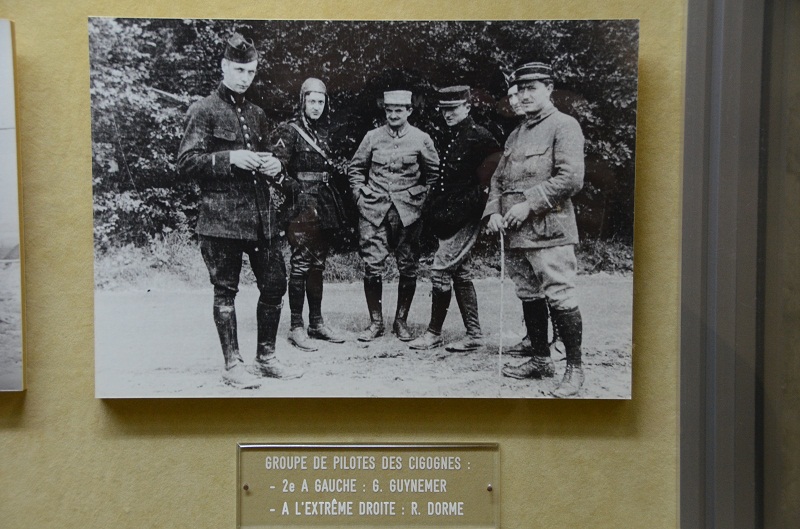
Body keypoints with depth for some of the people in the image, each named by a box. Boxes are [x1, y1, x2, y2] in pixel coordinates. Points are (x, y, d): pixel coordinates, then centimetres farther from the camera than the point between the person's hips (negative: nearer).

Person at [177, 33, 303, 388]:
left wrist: (274, 167, 6)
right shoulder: (204, 111, 0)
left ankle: (266, 357, 20)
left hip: (262, 215, 6)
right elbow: (186, 162, -6)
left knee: (275, 285, 5)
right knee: (225, 290, 0)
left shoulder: (257, 115, 19)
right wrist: (229, 158, -18)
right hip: (222, 215, -6)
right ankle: (232, 365, 11)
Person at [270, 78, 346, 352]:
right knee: (300, 265, -5)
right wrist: (296, 191, -17)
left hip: (325, 206, 7)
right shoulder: (289, 131, -5)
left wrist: (335, 206, 16)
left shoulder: (322, 132, 16)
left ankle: (317, 323, 19)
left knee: (317, 264, 11)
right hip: (303, 206, -7)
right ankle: (296, 327, 2)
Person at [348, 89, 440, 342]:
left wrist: (421, 199, 2)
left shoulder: (421, 139, 3)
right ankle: (375, 322, 10)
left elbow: (433, 173, 11)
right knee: (372, 267, -3)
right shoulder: (372, 137, 5)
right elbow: (355, 168, 14)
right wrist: (360, 196, 5)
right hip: (373, 211, 0)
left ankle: (401, 321, 18)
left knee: (408, 269, 3)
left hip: (408, 212, 0)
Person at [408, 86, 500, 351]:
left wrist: (474, 201, -11)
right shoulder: (446, 137, 14)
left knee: (441, 269, -8)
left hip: (465, 219, -9)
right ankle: (474, 334, 19)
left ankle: (434, 332, 4)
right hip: (446, 218, 9)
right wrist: (435, 211, 13)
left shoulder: (480, 137, -9)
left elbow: (488, 178, -11)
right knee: (461, 272, 11)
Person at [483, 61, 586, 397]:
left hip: (549, 230, -8)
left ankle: (574, 367, 4)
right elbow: (498, 178, 22)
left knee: (560, 298, -7)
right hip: (516, 232, 8)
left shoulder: (564, 126, -2)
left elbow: (571, 178, -14)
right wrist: (493, 212, 5)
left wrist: (529, 204, -15)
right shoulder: (516, 135, 20)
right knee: (529, 297, 13)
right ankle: (541, 360, 25)